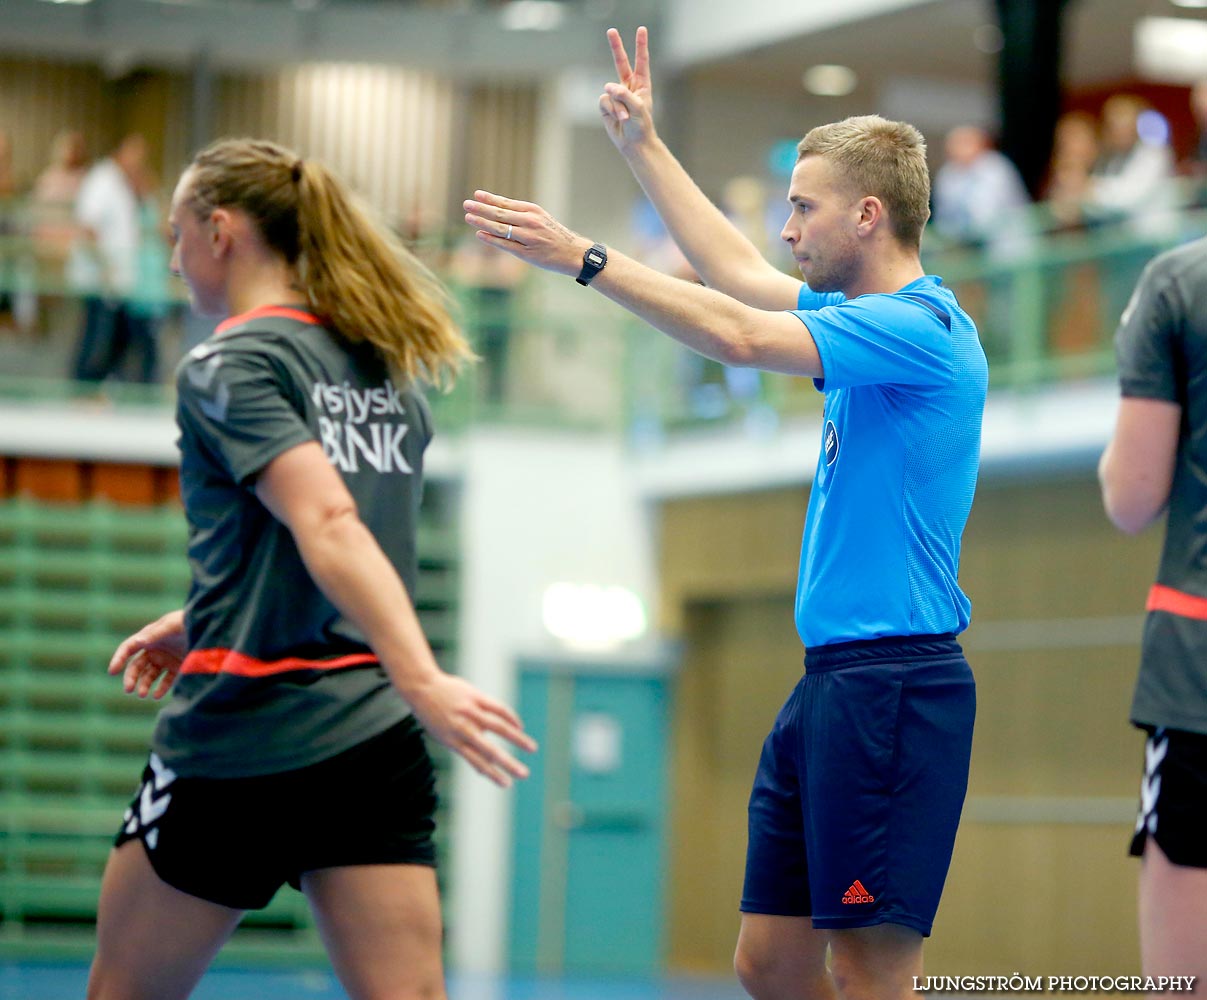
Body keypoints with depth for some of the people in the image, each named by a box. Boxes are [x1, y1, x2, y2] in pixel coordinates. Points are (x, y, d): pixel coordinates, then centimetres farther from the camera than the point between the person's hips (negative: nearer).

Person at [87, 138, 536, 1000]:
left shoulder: (228, 366, -9)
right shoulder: (387, 368, 14)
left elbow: (329, 527, -23)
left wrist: (422, 679, -33)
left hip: (241, 736, -6)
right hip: (373, 737, 6)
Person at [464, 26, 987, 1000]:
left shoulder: (923, 327, -12)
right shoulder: (867, 318, 17)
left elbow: (743, 337, -23)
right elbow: (740, 274, 32)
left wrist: (585, 257, -19)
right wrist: (644, 146, 36)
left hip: (894, 687, -10)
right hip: (830, 684, 10)